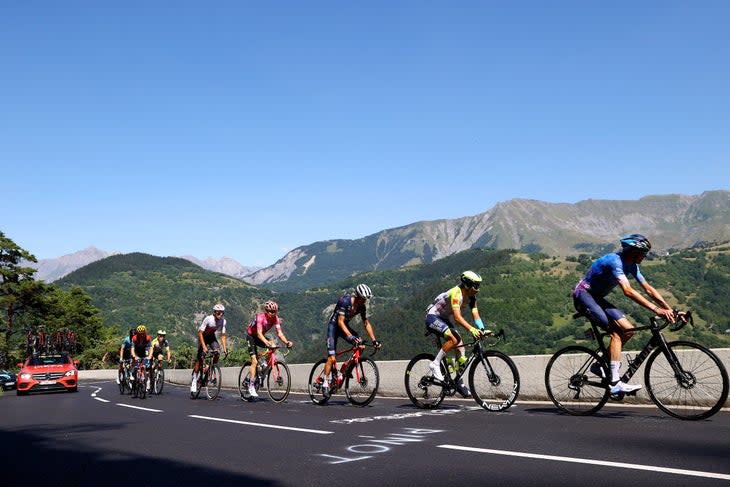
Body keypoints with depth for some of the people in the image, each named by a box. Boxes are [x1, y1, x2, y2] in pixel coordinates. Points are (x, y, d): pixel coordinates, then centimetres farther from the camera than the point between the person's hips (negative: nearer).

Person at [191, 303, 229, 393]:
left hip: (211, 336, 4)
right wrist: (204, 346, -35)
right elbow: (200, 333, -28)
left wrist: (225, 348, -19)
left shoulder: (223, 321, -19)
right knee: (199, 359, -12)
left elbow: (223, 335, -10)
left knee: (217, 351, -22)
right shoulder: (208, 319, -31)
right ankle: (194, 380, -3)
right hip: (203, 336, -4)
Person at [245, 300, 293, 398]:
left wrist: (287, 342, -39)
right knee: (255, 361, -14)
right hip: (251, 336, -6)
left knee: (273, 345, -22)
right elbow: (259, 333, -41)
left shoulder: (276, 319, -16)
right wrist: (266, 342, -58)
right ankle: (251, 386, -8)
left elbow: (279, 333, -22)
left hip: (260, 337, 6)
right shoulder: (260, 317, -32)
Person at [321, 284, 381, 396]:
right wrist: (350, 336, -43)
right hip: (334, 325, -6)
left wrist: (374, 340, -11)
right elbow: (340, 322, -31)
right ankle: (325, 383, -3)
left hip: (345, 326, 6)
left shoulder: (362, 306, -9)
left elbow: (366, 323, -2)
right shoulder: (345, 301, -28)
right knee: (331, 358, -15)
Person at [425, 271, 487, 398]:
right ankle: (435, 364, -19)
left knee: (460, 346, -2)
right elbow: (457, 316, -39)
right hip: (433, 317, -9)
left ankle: (459, 382, 7)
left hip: (445, 319, 9)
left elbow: (476, 316, -8)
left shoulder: (471, 298, -3)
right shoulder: (456, 293, -29)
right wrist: (471, 329, -51)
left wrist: (482, 330, -24)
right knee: (453, 339, -31)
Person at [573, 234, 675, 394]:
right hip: (583, 295, -9)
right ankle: (615, 383, -24)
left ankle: (599, 365, 8)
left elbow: (649, 289, 4)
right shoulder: (615, 261, -25)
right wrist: (656, 309, -40)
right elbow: (628, 291, -36)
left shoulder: (631, 265, 4)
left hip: (597, 298, 9)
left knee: (628, 330, -3)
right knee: (616, 332, -21)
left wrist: (670, 310, -6)